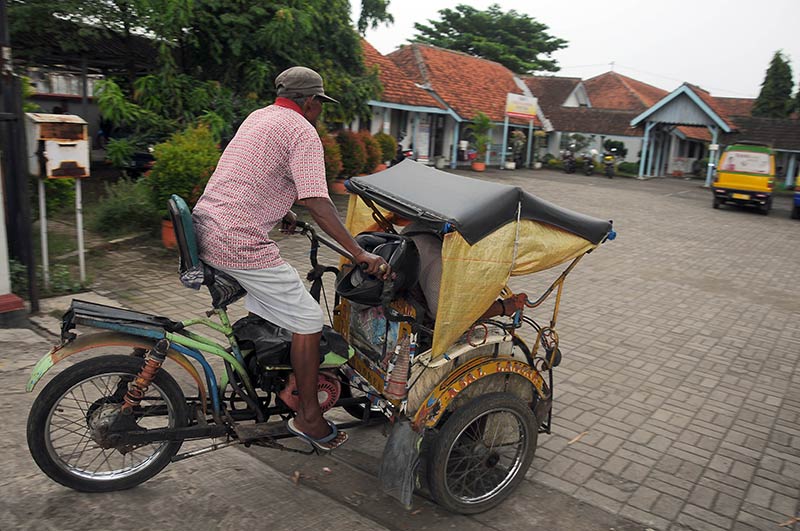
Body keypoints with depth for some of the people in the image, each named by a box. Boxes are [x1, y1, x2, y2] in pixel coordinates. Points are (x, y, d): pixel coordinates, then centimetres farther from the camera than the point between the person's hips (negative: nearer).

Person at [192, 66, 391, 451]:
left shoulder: (258, 117, 19)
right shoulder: (302, 132, -10)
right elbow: (317, 204, -19)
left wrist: (280, 213, 37)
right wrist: (359, 253, -17)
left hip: (205, 228, 10)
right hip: (241, 243, -10)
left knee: (263, 308, 28)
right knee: (308, 320, -1)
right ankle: (308, 417, 9)